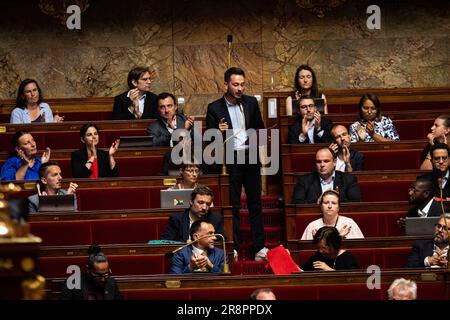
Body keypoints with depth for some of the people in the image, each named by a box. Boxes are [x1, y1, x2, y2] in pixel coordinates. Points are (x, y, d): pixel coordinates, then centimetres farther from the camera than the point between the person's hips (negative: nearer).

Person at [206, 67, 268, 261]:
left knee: (255, 205, 5)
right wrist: (219, 131, -21)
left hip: (250, 157, 2)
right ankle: (233, 249, 7)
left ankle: (259, 248, 8)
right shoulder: (215, 108, -2)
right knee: (233, 207, 2)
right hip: (230, 160, -2)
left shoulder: (251, 103, 6)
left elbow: (260, 128, 17)